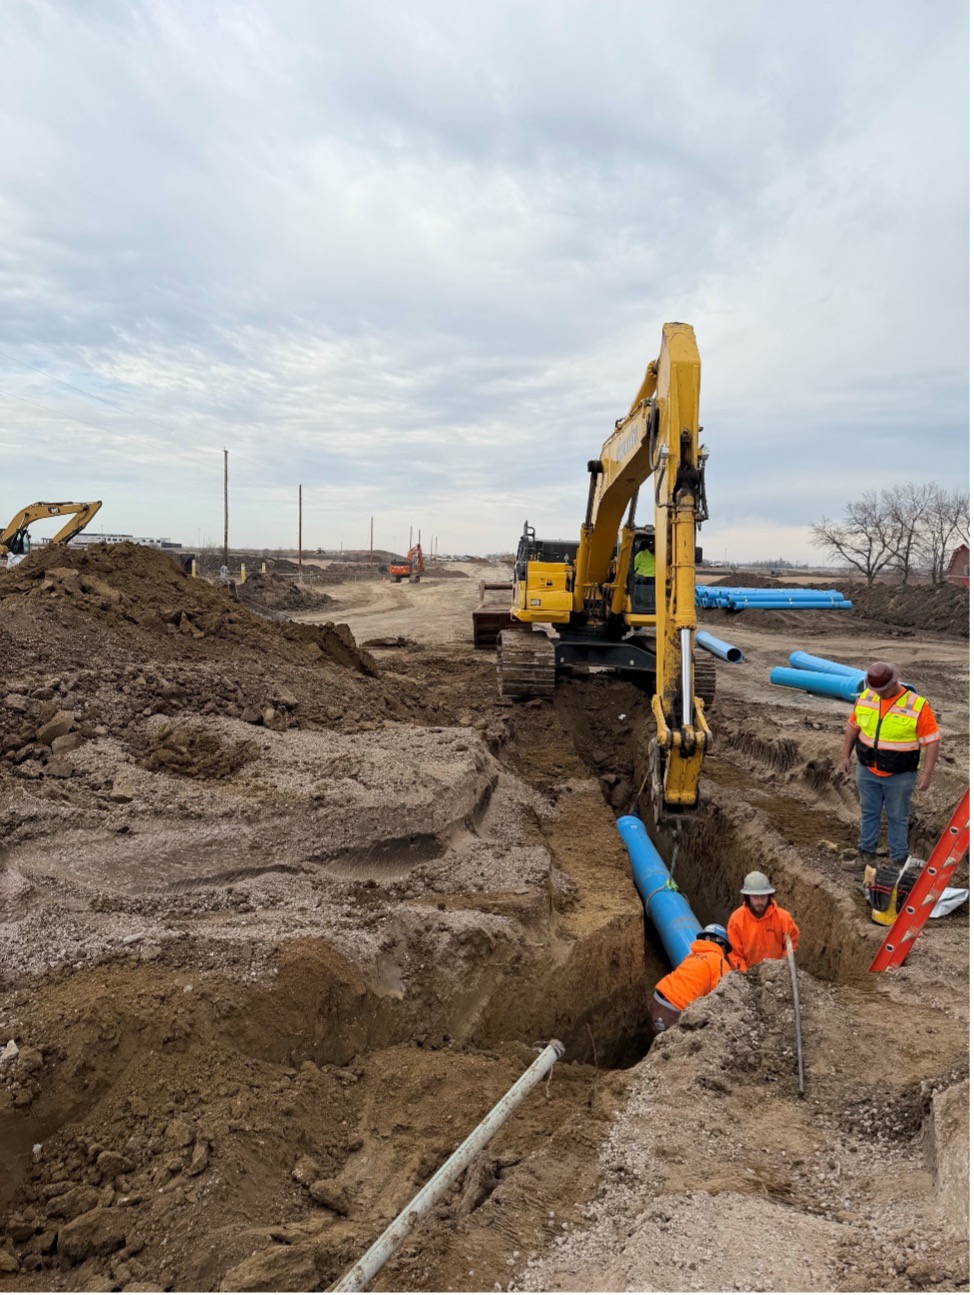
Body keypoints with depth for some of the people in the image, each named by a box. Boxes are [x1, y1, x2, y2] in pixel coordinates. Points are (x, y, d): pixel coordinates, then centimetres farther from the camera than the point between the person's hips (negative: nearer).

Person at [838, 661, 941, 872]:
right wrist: (845, 756, 10)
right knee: (868, 813, 15)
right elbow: (852, 727, 10)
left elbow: (932, 741, -13)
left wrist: (926, 773, -16)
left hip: (899, 777, -4)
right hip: (867, 771, 4)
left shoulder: (918, 706, -17)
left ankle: (898, 859, 21)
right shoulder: (864, 698, -4)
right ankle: (866, 852, 28)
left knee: (897, 818, 9)